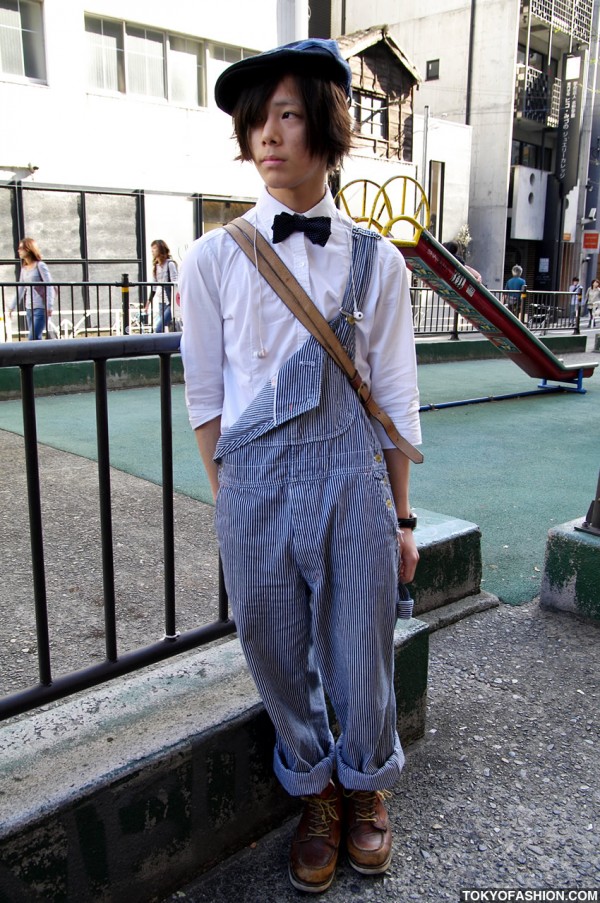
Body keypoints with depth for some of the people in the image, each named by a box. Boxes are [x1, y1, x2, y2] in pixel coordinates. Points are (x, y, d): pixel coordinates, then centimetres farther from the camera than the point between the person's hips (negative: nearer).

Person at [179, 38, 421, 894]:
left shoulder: (375, 261, 1)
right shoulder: (214, 259, -1)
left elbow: (395, 397, 4)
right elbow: (205, 395, 4)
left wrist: (401, 516, 6)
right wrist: (232, 500, 5)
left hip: (352, 477, 1)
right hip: (255, 482, 0)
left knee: (362, 654, 12)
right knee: (279, 658, 13)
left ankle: (365, 783, 44)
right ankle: (314, 793, 42)